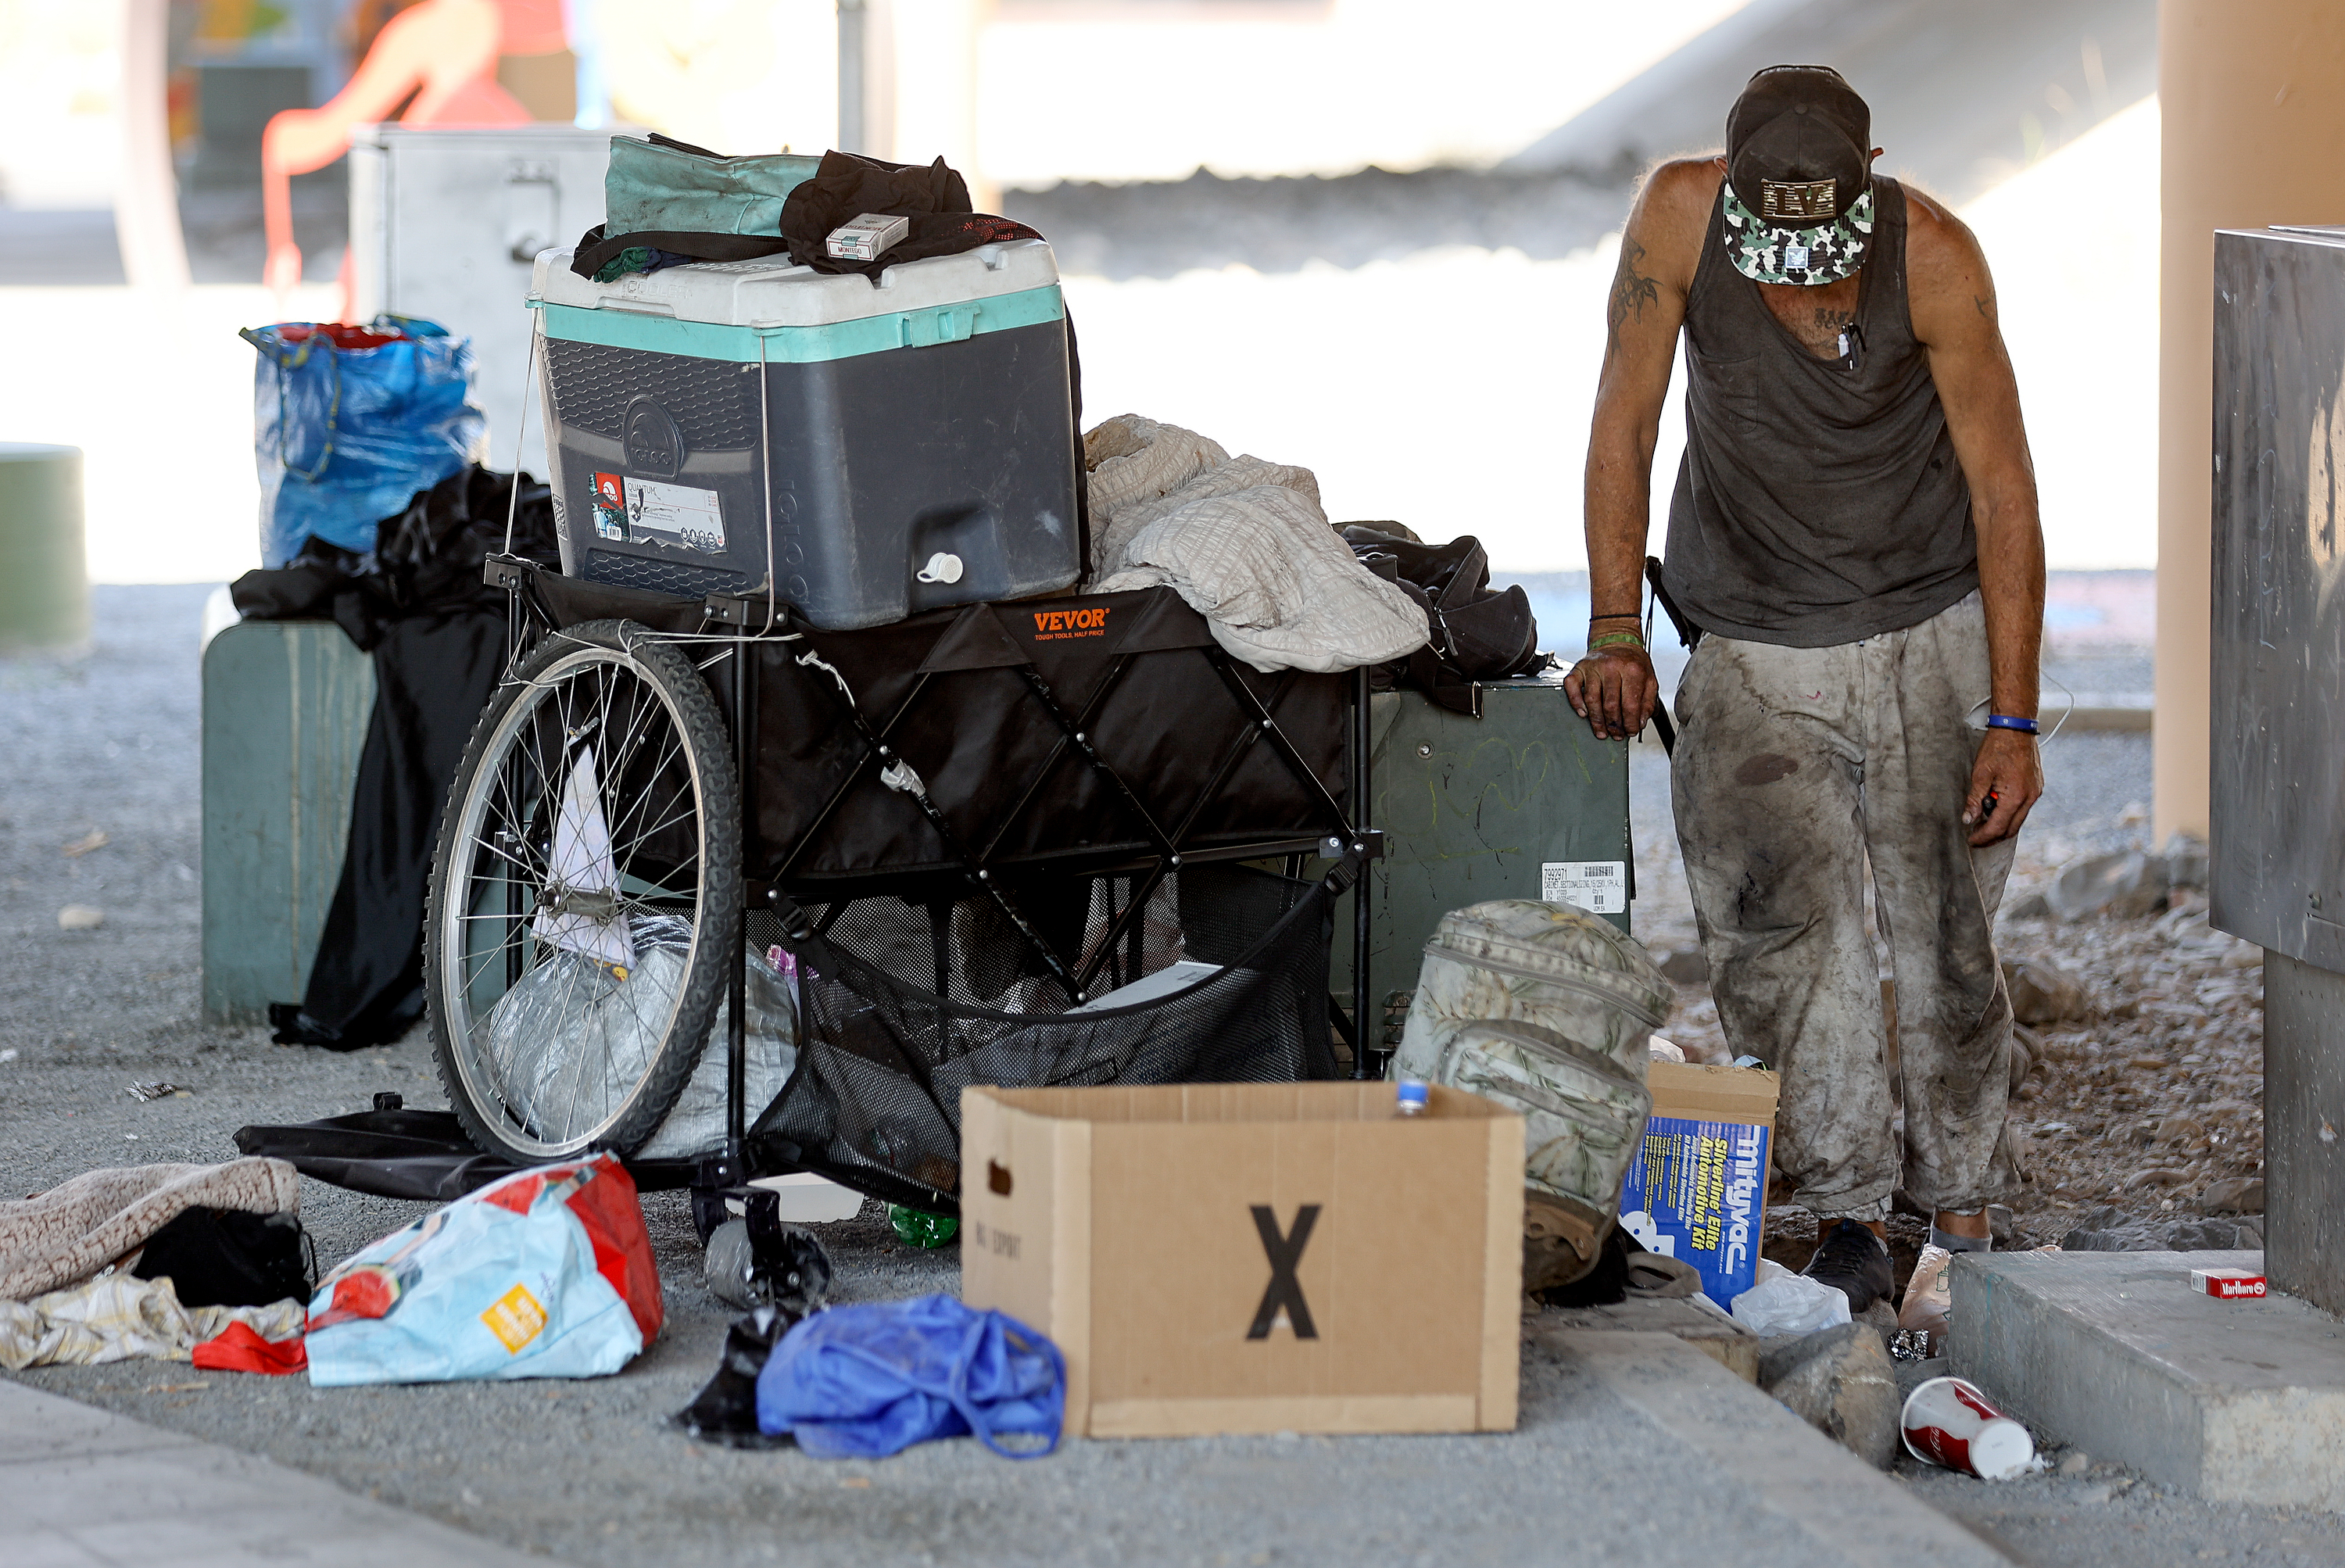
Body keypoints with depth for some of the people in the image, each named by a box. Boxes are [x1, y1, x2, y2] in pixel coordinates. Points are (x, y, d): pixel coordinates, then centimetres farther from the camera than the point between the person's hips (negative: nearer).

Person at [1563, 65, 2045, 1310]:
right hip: (1757, 652, 1)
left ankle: (1961, 1214, 11)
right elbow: (1624, 423, -6)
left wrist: (2013, 721, -14)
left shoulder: (1935, 257, -19)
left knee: (1945, 947, -3)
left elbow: (2002, 488, -13)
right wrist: (1615, 633, -9)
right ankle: (1846, 1219, -10)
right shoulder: (1680, 216, -17)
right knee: (1776, 923, -15)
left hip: (1931, 637, -1)